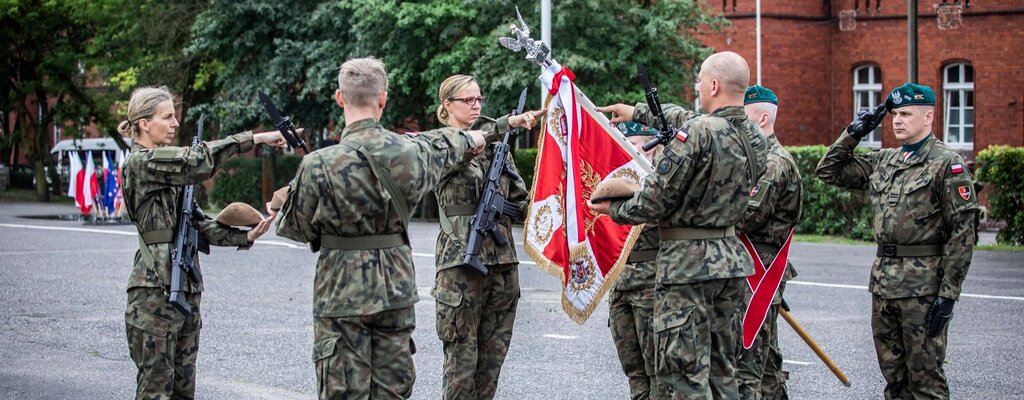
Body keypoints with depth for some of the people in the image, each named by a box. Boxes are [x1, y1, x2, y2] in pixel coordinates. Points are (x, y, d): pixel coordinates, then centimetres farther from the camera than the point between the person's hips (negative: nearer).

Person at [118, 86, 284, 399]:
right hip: (155, 291, -9)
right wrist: (256, 138, -24)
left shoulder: (167, 167, 17)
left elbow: (196, 222, 13)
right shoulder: (140, 163, -10)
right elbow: (197, 161, -23)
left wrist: (244, 237, 0)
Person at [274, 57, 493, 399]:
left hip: (342, 296, -4)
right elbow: (442, 146, 20)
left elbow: (296, 229, -3)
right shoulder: (409, 152, -4)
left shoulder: (318, 165, -16)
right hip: (397, 291, 4)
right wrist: (470, 138, 43)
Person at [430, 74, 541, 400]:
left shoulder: (496, 146, 15)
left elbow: (519, 200, 12)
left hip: (502, 260, 6)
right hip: (461, 262, -6)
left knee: (493, 356, 8)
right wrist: (508, 123, -36)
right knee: (462, 358, -4)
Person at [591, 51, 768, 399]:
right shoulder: (755, 138, 6)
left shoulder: (698, 134, -19)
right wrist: (639, 113, 32)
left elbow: (654, 201, -16)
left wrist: (614, 210, 2)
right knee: (721, 371, 15)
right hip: (732, 259, 8)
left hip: (688, 263, -8)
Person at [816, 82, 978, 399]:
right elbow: (829, 171, 19)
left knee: (925, 374, -1)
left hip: (923, 284, -7)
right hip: (883, 277, 7)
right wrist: (852, 133, 8)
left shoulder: (947, 164, -8)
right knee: (892, 373, 13)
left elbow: (963, 232, -12)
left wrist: (948, 293, -16)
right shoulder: (883, 161, 13)